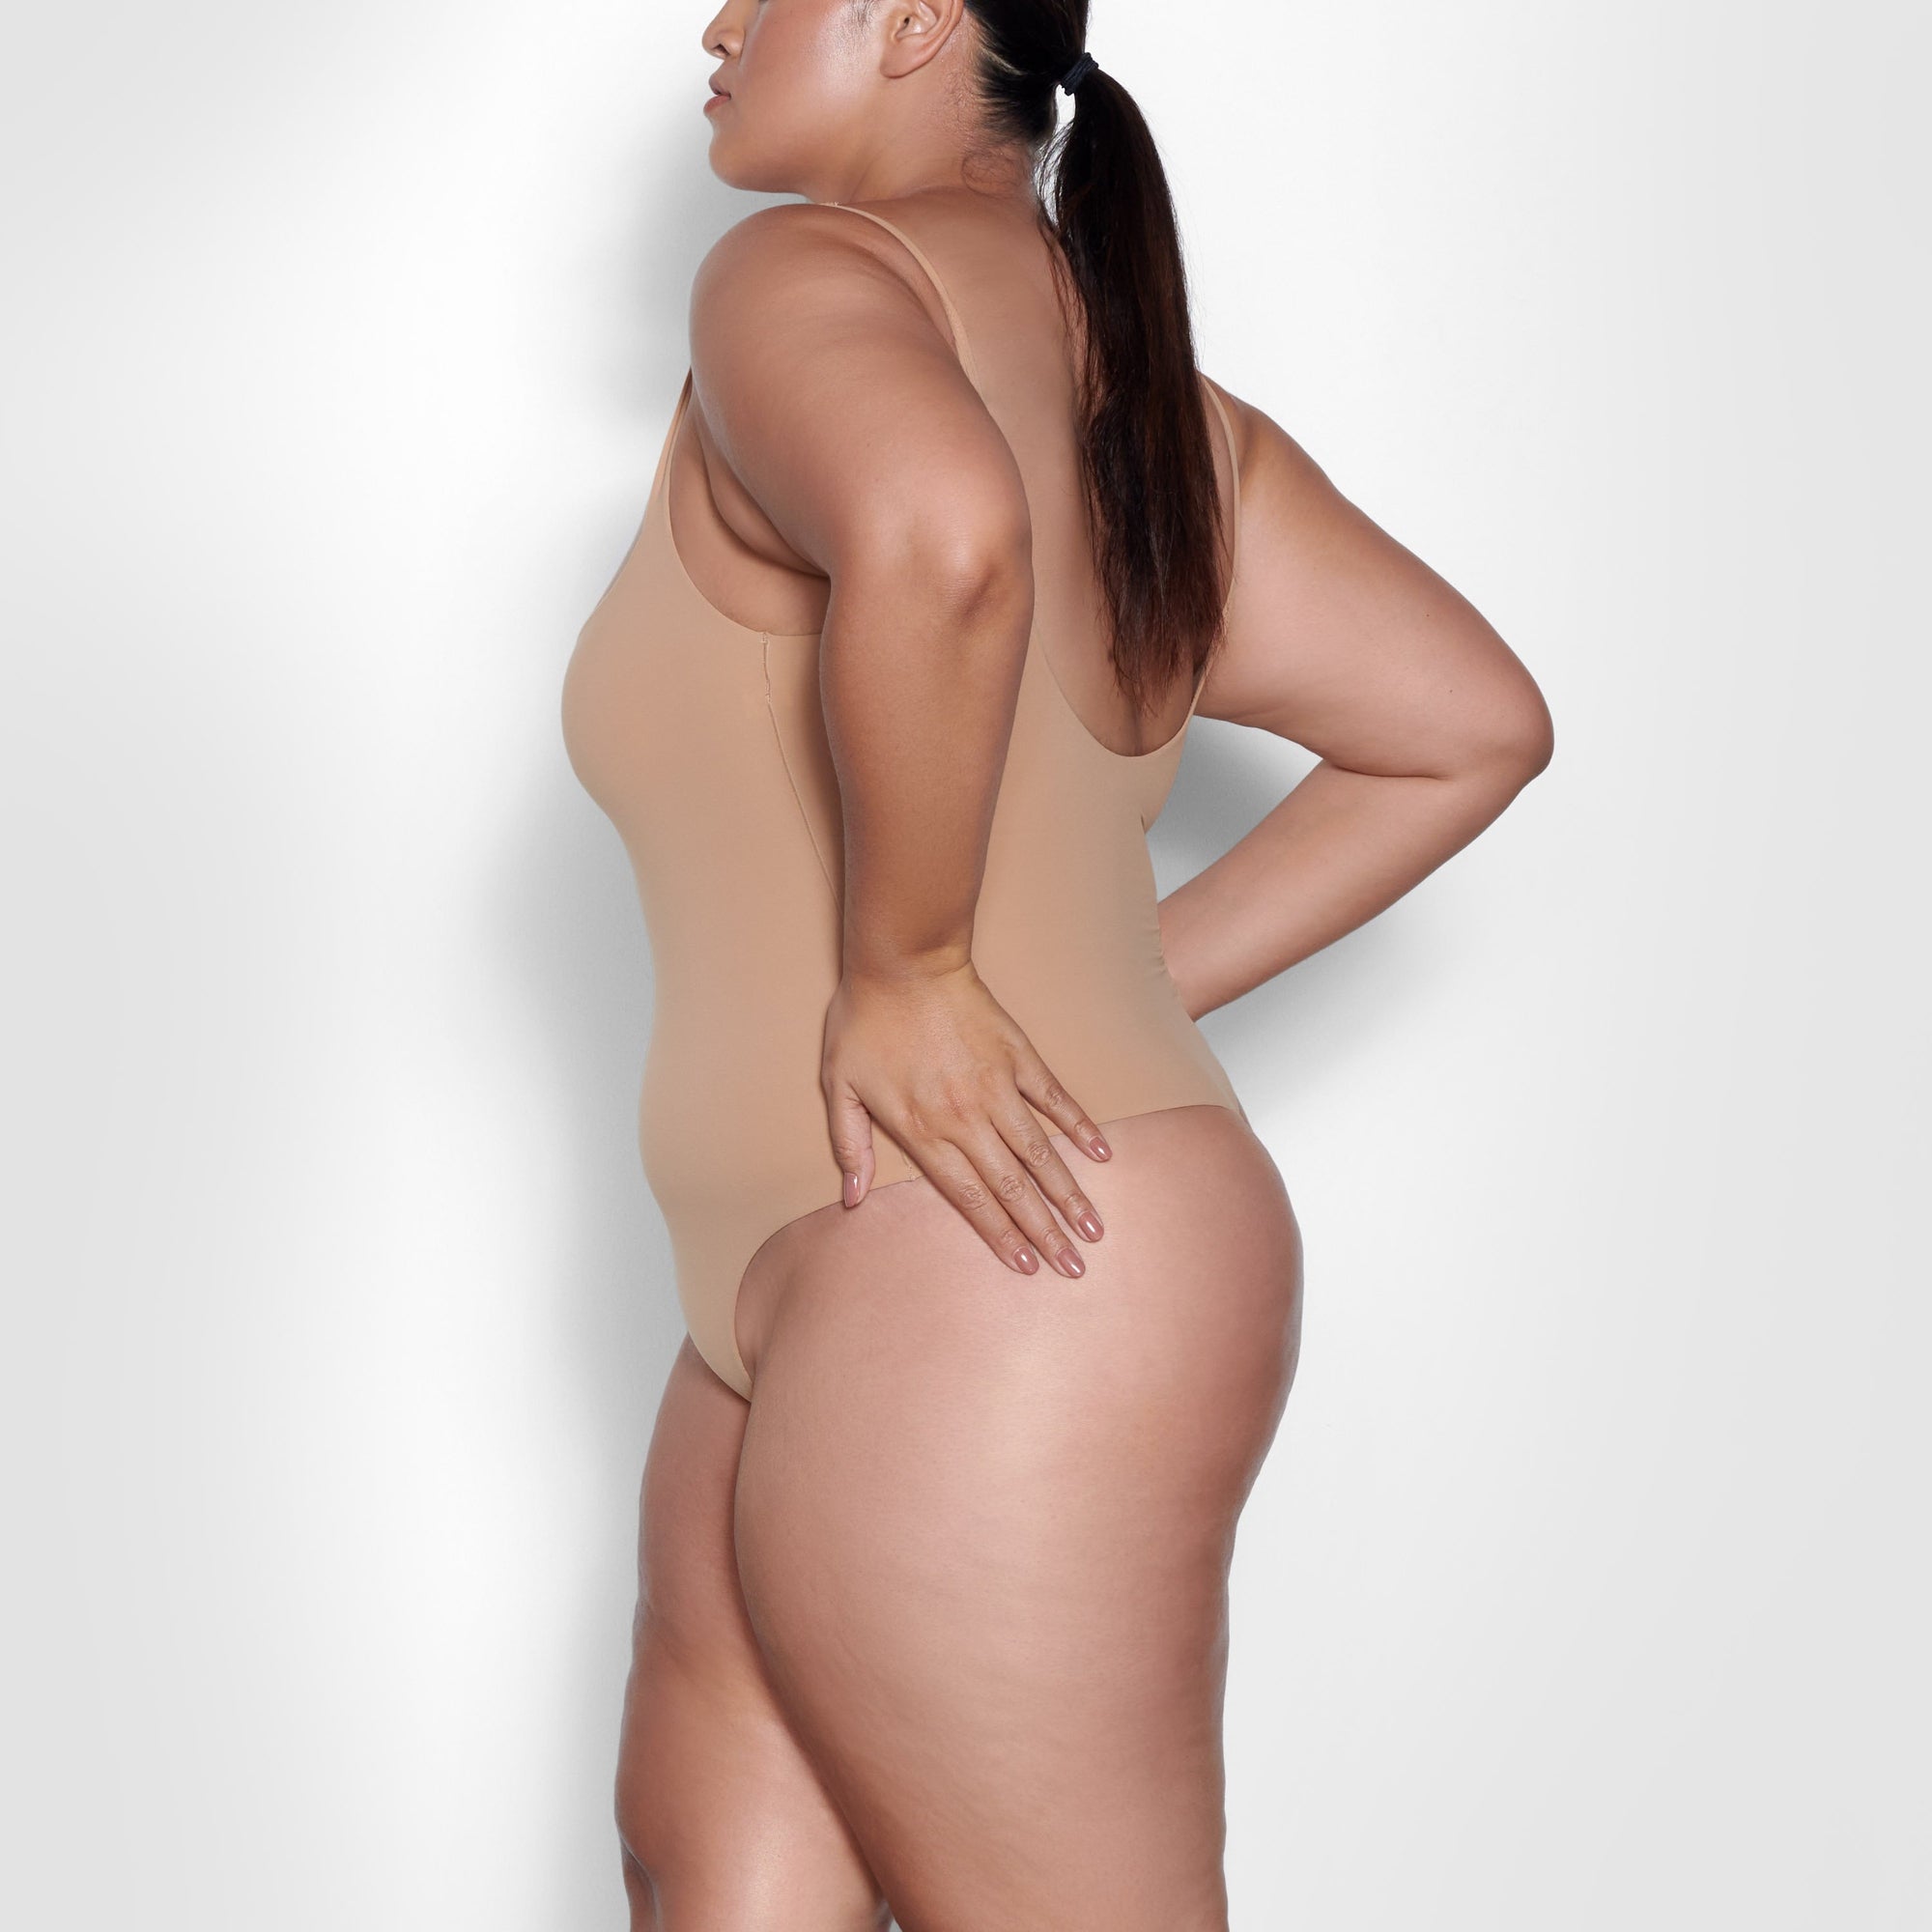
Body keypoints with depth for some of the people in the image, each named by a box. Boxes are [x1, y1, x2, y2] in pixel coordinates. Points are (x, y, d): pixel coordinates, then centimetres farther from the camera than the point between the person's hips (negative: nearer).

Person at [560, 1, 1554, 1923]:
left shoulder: (804, 273, -10)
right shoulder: (1140, 396, 13)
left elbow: (936, 534, -35)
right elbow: (1471, 724, 12)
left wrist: (907, 963, -22)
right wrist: (1136, 987, 11)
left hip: (985, 1299, -10)